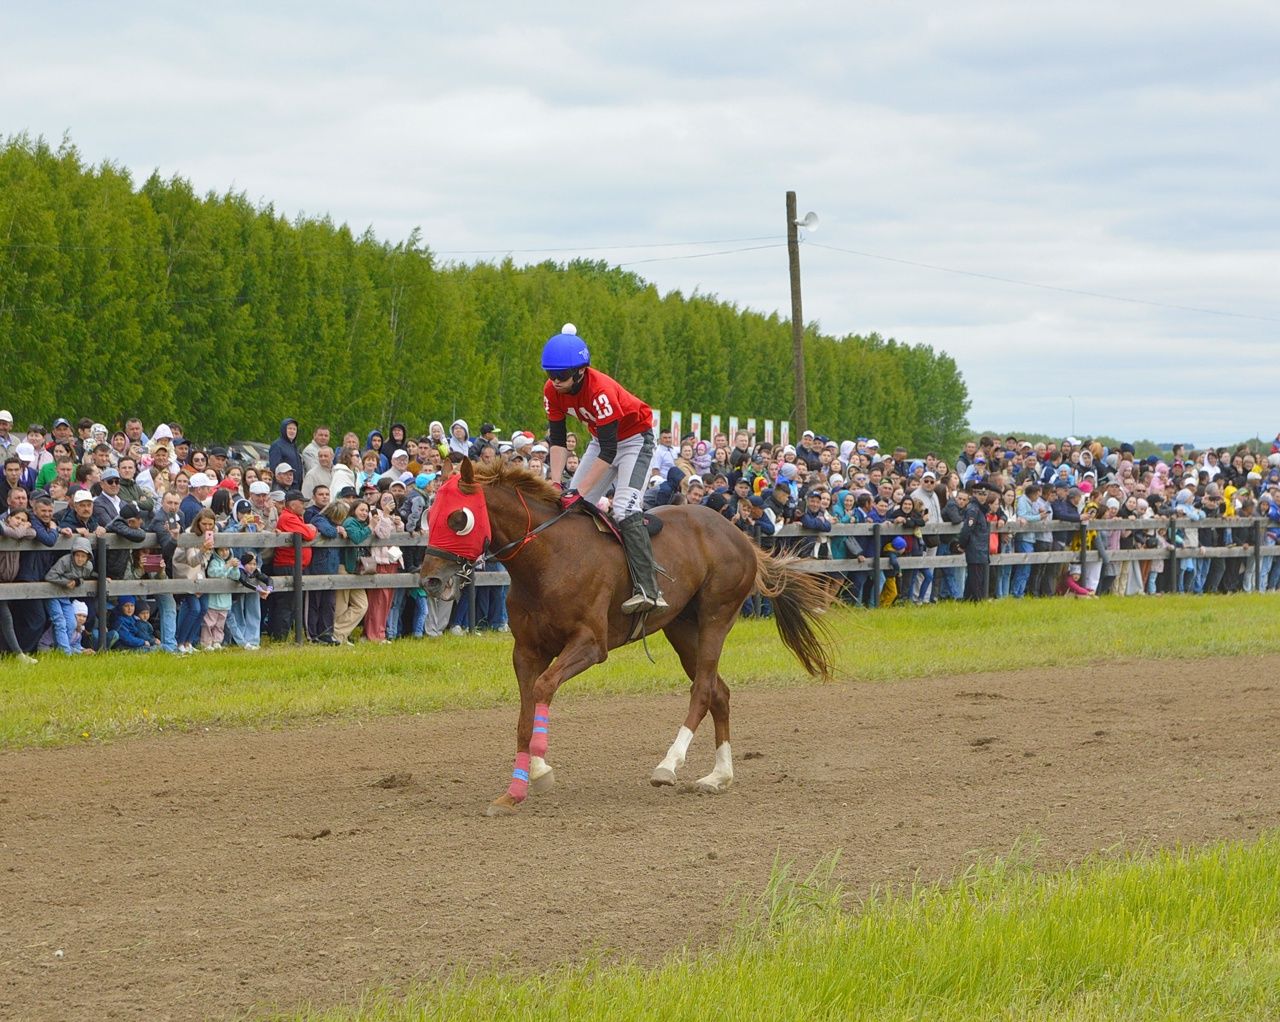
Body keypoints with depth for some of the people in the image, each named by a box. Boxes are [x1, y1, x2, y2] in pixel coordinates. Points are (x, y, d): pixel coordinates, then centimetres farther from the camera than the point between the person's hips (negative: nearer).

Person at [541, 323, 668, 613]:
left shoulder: (600, 390, -35)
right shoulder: (552, 391, -15)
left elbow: (608, 452, -34)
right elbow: (557, 440, -9)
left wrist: (580, 492, -35)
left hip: (635, 439, -8)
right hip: (601, 439, 8)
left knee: (624, 509, -24)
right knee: (571, 505, -1)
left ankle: (648, 590, -33)